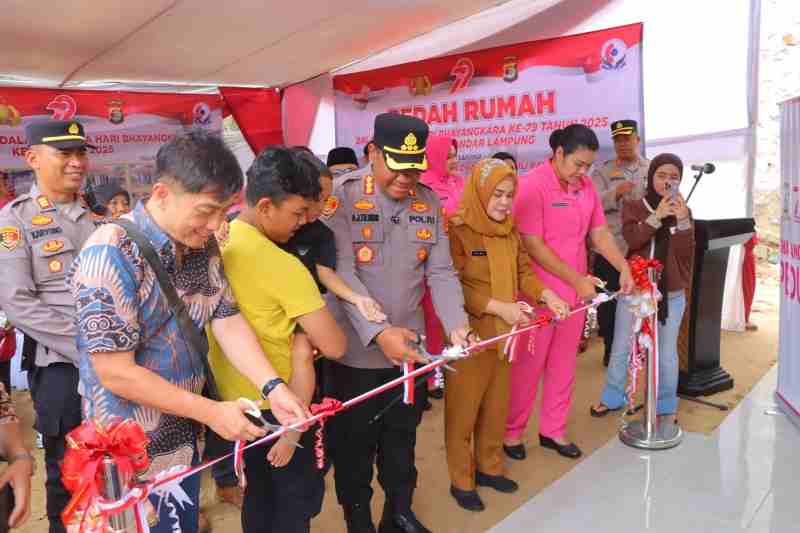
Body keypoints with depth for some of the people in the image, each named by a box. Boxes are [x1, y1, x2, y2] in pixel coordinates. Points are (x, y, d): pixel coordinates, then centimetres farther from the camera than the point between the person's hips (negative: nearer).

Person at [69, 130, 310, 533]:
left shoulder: (203, 246, -2)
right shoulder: (110, 255, -26)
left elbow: (227, 321, -4)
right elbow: (116, 374, -25)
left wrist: (273, 387, -18)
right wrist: (211, 412, -23)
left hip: (186, 436, 7)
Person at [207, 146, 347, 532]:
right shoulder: (282, 266, -27)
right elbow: (335, 347, -24)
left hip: (232, 397, 8)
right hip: (274, 405, -7)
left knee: (258, 493, 24)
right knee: (298, 498, 14)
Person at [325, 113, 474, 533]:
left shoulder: (428, 201, 3)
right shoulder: (342, 196, -12)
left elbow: (441, 272, 2)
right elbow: (342, 272, -19)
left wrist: (456, 324, -14)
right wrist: (378, 331, -29)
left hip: (410, 348, 4)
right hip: (355, 350, -4)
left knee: (402, 441, 21)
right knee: (354, 446, 14)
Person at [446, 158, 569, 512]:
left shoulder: (510, 231, 7)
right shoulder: (457, 230, -16)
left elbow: (523, 271, 9)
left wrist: (547, 295, -10)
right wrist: (498, 307, -22)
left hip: (503, 333, 7)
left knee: (497, 405, 19)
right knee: (464, 409, 8)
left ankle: (489, 467, 39)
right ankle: (461, 481, 25)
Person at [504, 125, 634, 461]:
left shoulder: (587, 188, 6)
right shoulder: (532, 185, -15)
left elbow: (599, 234, 9)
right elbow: (533, 246, -19)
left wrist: (624, 267, -6)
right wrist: (577, 279, -17)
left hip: (576, 291, 7)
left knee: (564, 363, 15)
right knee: (528, 365, 5)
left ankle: (553, 430, 30)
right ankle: (511, 431, 23)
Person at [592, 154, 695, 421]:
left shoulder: (683, 211, 2)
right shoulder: (633, 207, -1)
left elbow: (686, 252, -8)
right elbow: (632, 239, -17)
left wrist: (682, 220, -19)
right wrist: (657, 216, -26)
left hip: (671, 293, 0)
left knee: (666, 353, 8)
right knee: (621, 349, 11)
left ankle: (666, 406, 25)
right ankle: (612, 397, 28)